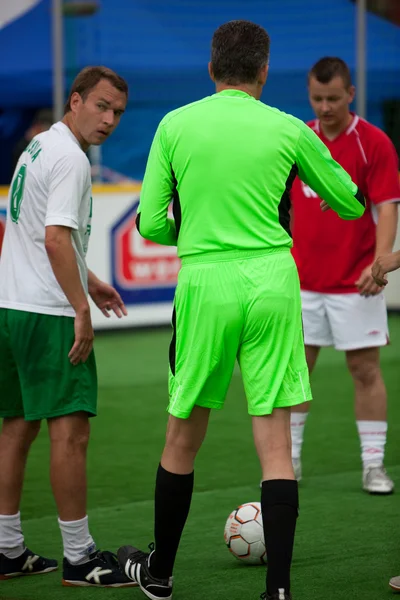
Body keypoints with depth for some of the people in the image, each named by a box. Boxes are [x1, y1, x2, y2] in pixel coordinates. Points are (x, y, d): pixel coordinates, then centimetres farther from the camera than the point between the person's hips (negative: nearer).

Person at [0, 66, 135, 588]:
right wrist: (82, 311, -20)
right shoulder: (70, 159, -13)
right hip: (48, 313, -10)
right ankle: (79, 558, -6)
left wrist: (88, 282, 29)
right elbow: (56, 239, -22)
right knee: (70, 431, -8)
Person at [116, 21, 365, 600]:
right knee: (275, 443, 1)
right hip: (272, 283, -1)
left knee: (183, 438, 14)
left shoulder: (175, 125, 2)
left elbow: (151, 224, 3)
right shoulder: (288, 130, 1)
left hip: (204, 286, 1)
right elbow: (352, 204, 13)